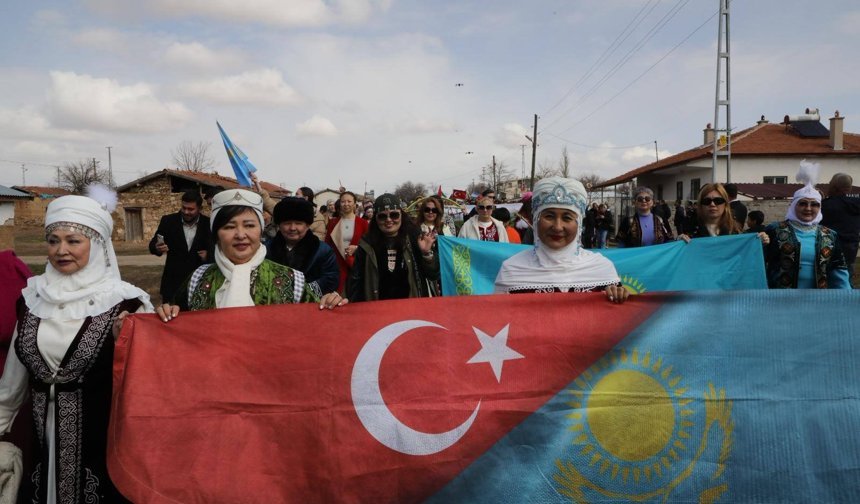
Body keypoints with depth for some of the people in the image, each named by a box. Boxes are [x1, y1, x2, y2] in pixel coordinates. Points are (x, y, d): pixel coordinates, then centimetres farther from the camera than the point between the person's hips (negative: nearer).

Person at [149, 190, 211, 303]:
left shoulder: (208, 224, -3)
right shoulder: (168, 221, -2)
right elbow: (153, 244, -1)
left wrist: (209, 254, -13)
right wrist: (157, 248, -24)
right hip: (173, 280, 0)